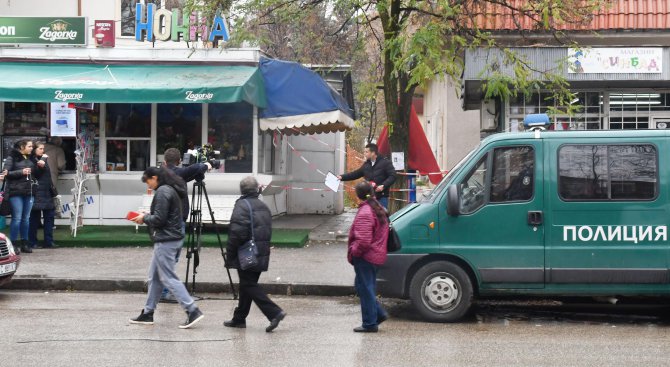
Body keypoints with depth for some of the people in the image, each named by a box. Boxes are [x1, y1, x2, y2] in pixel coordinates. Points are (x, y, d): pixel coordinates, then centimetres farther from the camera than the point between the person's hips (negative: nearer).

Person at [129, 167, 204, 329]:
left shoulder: (162, 192, -16)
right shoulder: (171, 190, 15)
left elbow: (159, 219, -21)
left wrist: (145, 218, -4)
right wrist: (148, 216, 13)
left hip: (165, 241, -11)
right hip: (171, 238, 11)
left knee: (168, 278, -8)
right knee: (154, 276, 15)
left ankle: (192, 311, -12)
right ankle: (148, 313, 20)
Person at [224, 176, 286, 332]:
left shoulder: (241, 206, -12)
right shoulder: (264, 206, 14)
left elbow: (237, 232, -20)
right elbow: (268, 231, 17)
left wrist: (230, 255, -11)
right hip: (262, 255, 8)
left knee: (249, 285, -6)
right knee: (248, 285, 15)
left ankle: (274, 312, -17)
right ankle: (239, 318, 22)